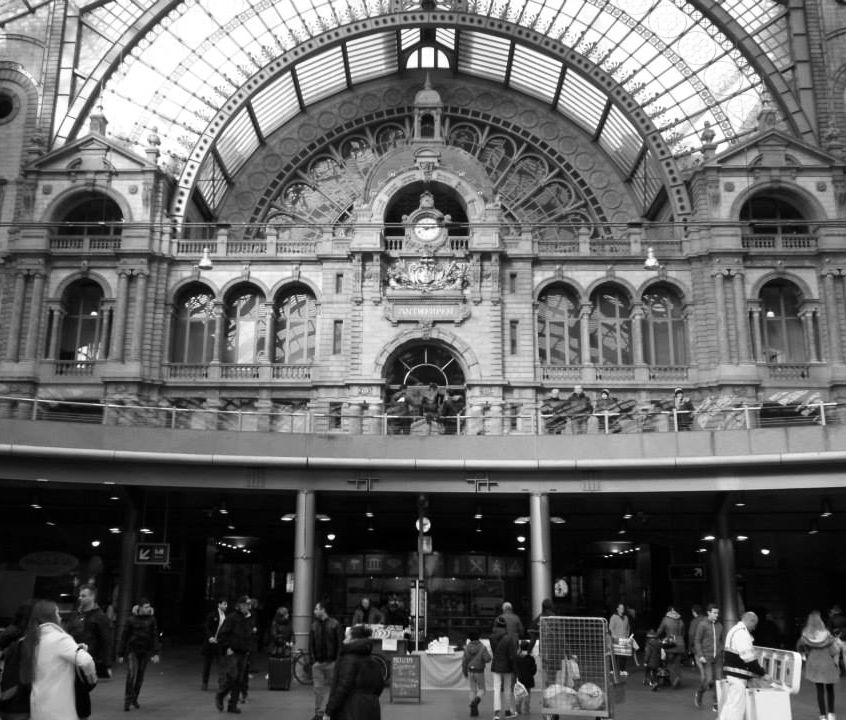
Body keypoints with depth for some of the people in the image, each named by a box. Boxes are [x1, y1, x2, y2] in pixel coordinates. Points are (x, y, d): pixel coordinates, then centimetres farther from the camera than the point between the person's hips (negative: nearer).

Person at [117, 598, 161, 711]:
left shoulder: (151, 620, 0)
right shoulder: (131, 620, -5)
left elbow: (155, 637, -1)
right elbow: (124, 637, 0)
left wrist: (156, 653, -9)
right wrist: (120, 654, 1)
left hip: (145, 651, 3)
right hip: (132, 650, -2)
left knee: (140, 676, 10)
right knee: (131, 674, -15)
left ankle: (134, 698, 27)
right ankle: (127, 700, -6)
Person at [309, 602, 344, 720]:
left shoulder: (335, 624, -1)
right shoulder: (314, 625, 7)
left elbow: (340, 643, -2)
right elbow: (311, 644, 9)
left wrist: (338, 659, -7)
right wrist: (313, 659, 0)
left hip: (331, 662, -2)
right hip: (318, 662, 2)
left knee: (330, 686, 3)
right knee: (318, 688, 0)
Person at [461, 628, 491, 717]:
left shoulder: (467, 647, -6)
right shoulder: (482, 647, -15)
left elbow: (464, 660, -3)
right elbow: (488, 658, -21)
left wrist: (464, 672, 10)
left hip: (470, 671, 3)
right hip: (479, 672, -3)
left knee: (472, 691, 13)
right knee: (481, 690, 11)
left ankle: (473, 710, 8)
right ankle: (475, 701, -19)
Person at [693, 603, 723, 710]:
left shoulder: (719, 625, 10)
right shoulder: (702, 625, -5)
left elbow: (721, 641, 19)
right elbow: (697, 641, -5)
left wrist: (722, 653, 11)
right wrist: (700, 656, -12)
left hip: (717, 657, 5)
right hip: (706, 657, -5)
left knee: (718, 680, 0)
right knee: (708, 680, -10)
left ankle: (717, 703, 9)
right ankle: (699, 694, 18)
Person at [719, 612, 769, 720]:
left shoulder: (734, 630, 17)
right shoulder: (742, 633, -17)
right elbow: (749, 657, -21)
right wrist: (762, 673, -12)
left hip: (731, 674, 11)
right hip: (737, 676, -11)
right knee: (736, 707, -10)